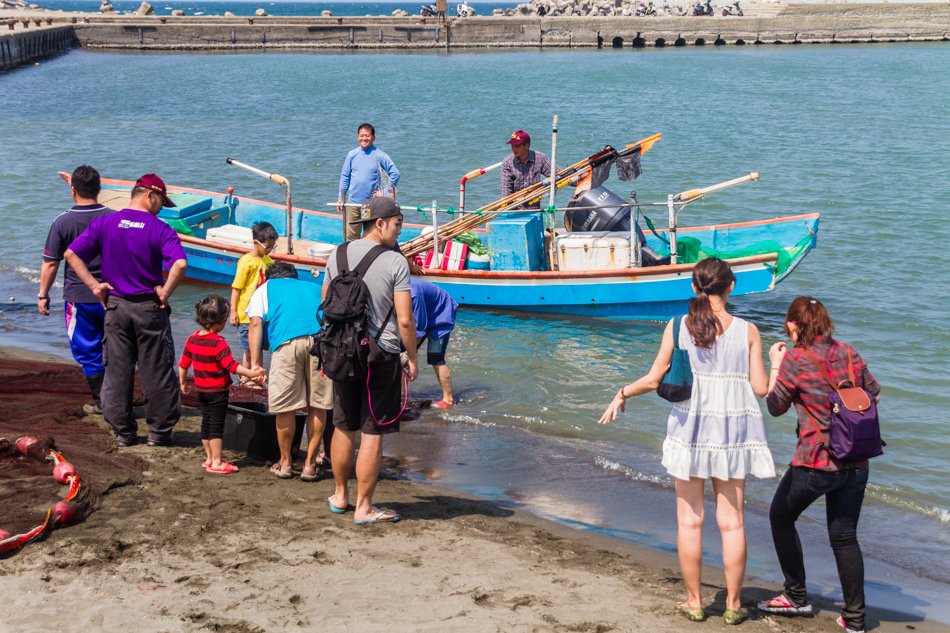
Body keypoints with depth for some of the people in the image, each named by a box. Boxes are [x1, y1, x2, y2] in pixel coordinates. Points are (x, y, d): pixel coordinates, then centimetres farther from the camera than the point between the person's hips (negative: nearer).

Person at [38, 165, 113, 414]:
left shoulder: (63, 222, -13)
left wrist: (43, 295, 2)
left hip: (79, 297, -2)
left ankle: (100, 402, 14)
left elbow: (50, 263, -8)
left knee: (88, 352, 9)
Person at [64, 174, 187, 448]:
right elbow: (179, 264, -25)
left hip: (115, 306, 4)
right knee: (157, 371, 7)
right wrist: (165, 292, -11)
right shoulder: (160, 229, -11)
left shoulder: (104, 223, 2)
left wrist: (94, 285, 1)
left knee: (117, 371, 11)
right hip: (149, 308, -4)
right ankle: (159, 432, 13)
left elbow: (71, 254, 0)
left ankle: (123, 432, 16)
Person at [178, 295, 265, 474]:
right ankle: (216, 462, 1)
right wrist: (250, 373, -29)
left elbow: (183, 364, 10)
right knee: (217, 425, -2)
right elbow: (231, 365, -28)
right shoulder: (218, 343, -21)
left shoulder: (192, 340, 2)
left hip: (201, 389, 7)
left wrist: (182, 382, 23)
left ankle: (209, 458, 24)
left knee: (206, 422, 16)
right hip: (217, 391, -7)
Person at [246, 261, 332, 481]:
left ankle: (286, 463, 21)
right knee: (318, 405, 10)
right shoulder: (316, 288, 38)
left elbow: (256, 324, 14)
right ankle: (309, 464, 17)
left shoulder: (265, 288, 30)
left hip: (287, 341, -2)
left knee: (285, 406, 9)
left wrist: (255, 363, 8)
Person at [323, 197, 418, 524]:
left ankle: (340, 495, 30)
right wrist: (412, 359, -1)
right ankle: (363, 507, 8)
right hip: (382, 354, -5)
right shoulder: (395, 262, -11)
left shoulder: (337, 255, 4)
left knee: (344, 427, 18)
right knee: (373, 433, 2)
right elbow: (405, 320, -13)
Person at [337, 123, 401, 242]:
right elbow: (345, 177, 8)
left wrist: (385, 192, -7)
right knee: (351, 236, 8)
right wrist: (341, 198, 5)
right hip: (353, 202, 3)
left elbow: (395, 174, -4)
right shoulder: (352, 154, 4)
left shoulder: (379, 155, -4)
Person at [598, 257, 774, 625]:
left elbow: (655, 380, -1)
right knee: (731, 521, 8)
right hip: (732, 430, 1)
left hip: (689, 429, 0)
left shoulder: (678, 327, -5)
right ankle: (733, 605, 14)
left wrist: (622, 394, 16)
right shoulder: (747, 331, -5)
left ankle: (694, 602, 16)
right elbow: (760, 388, -4)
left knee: (689, 520, 9)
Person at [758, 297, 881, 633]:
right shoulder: (849, 353, 2)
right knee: (844, 536, 12)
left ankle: (796, 597, 25)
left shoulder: (795, 359, -13)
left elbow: (776, 406, 0)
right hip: (856, 463, 5)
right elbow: (874, 394, 14)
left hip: (815, 463, -5)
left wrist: (775, 366, 12)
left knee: (781, 517, 19)